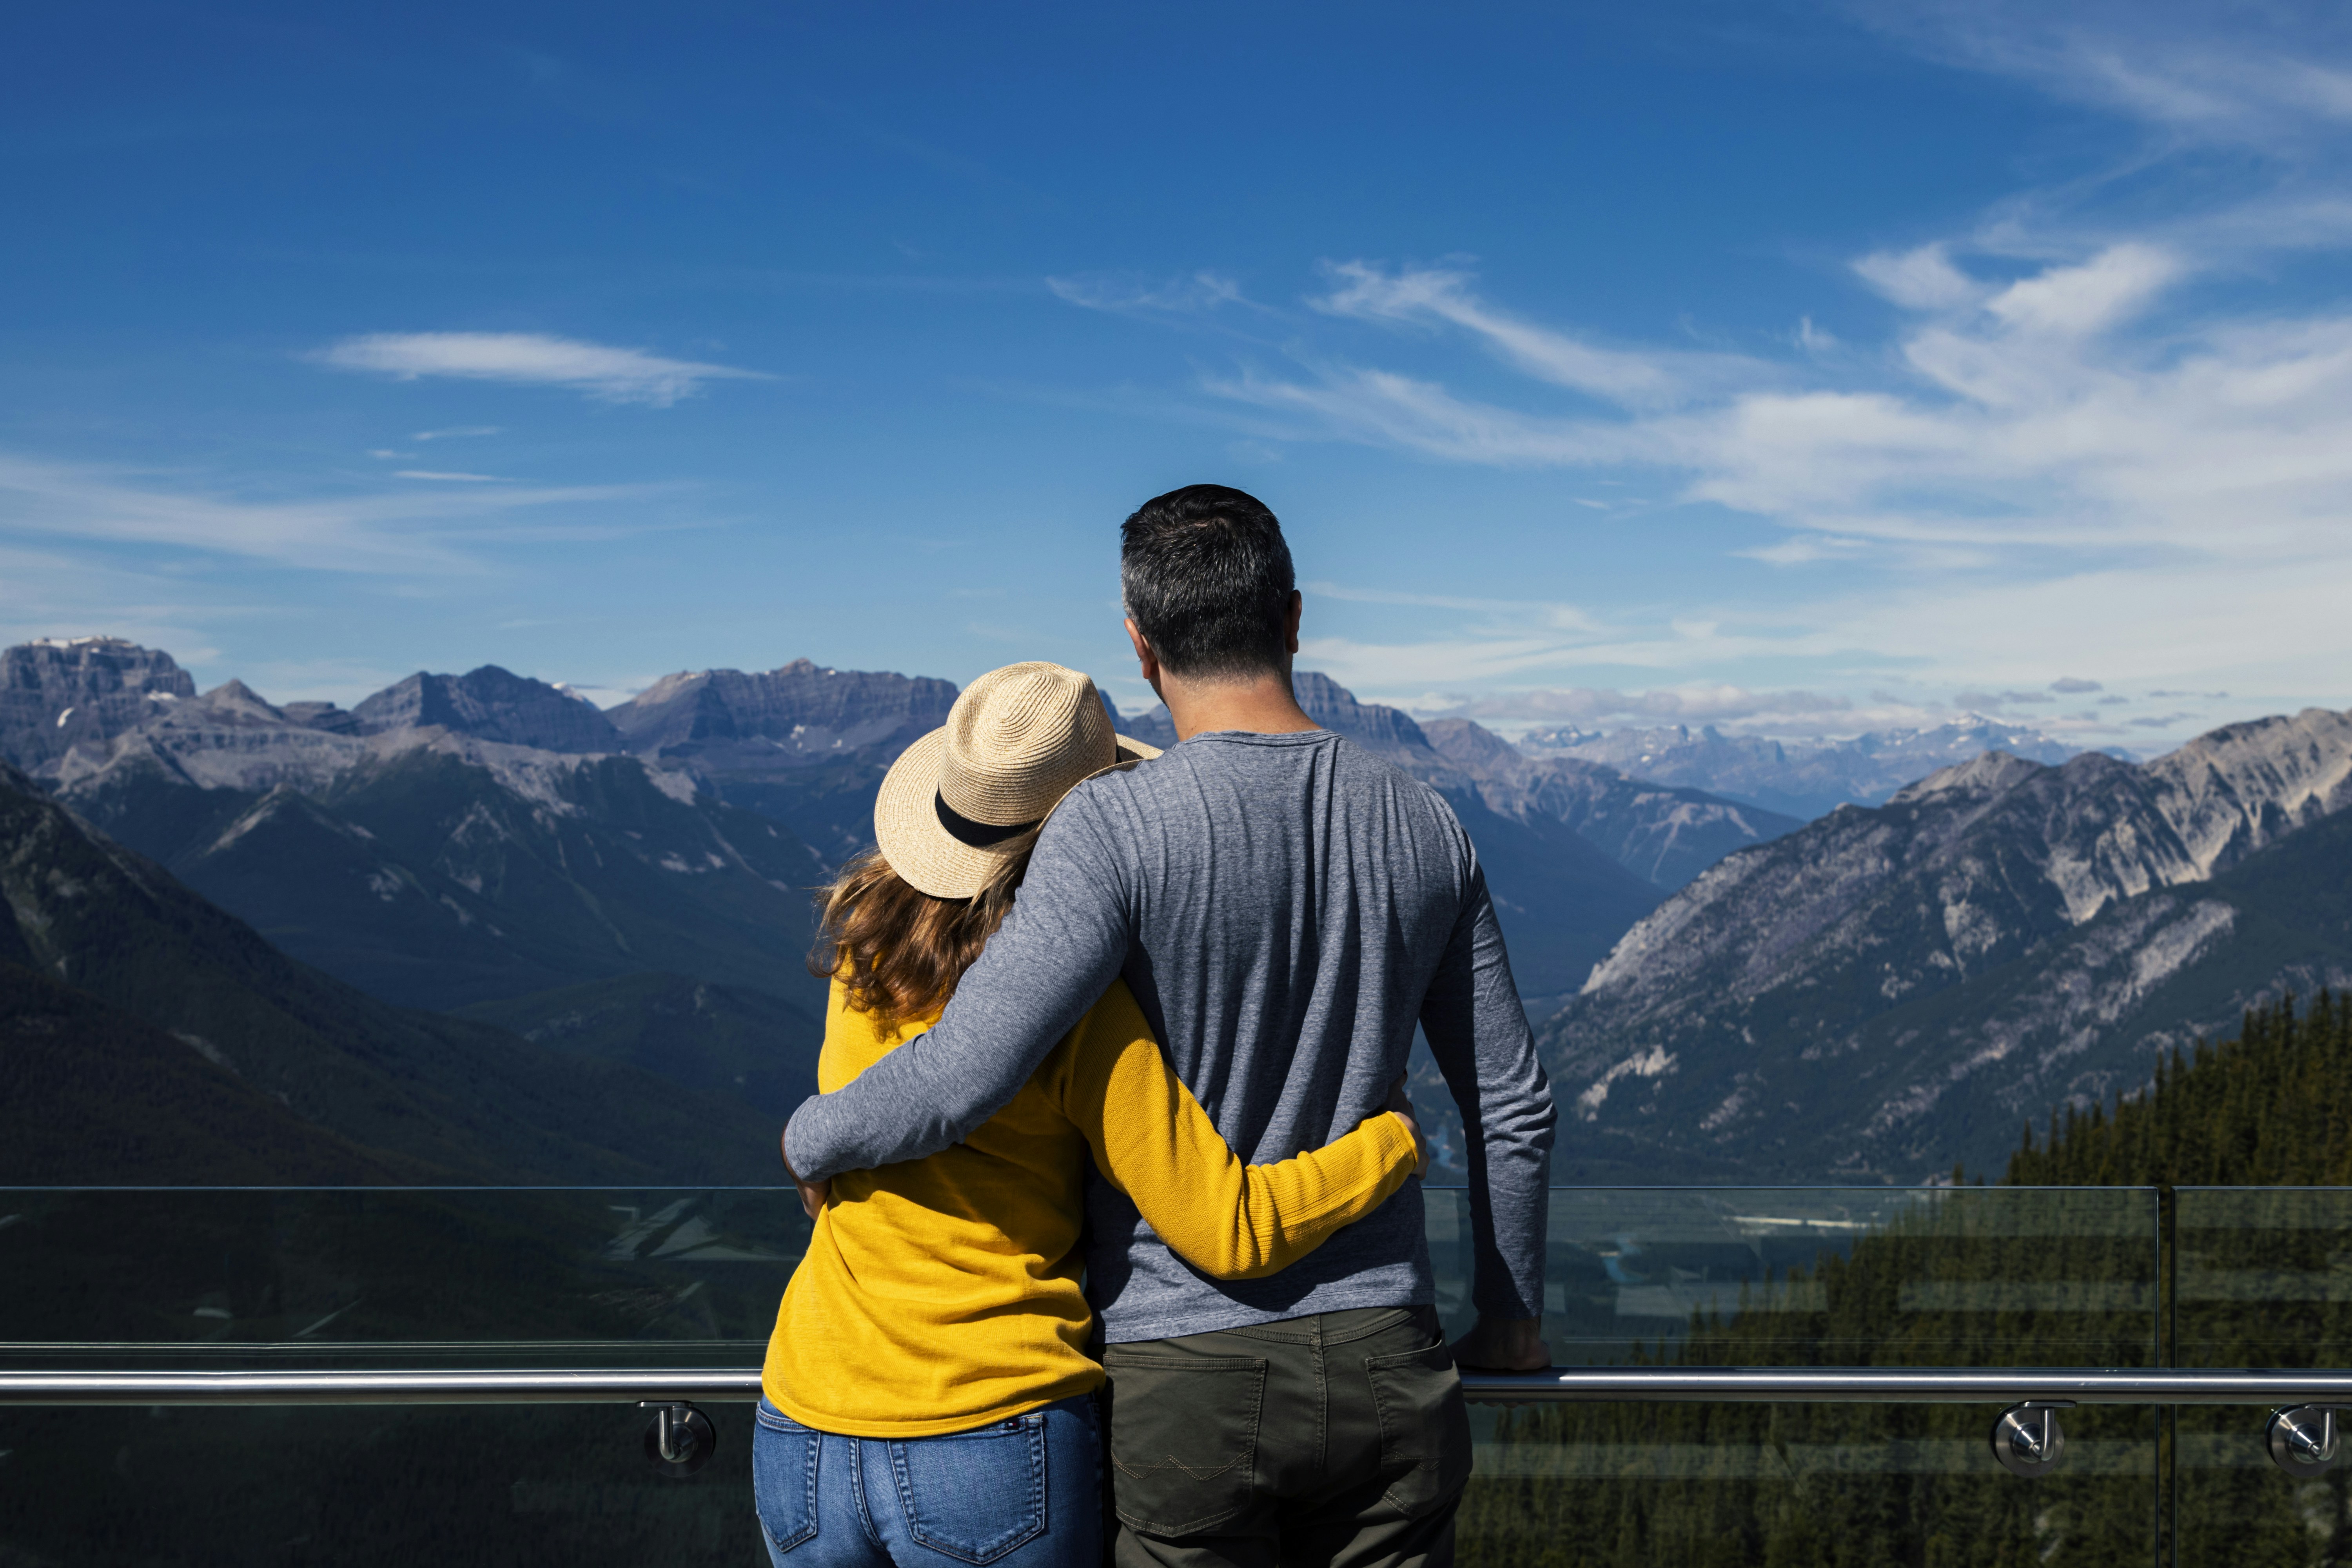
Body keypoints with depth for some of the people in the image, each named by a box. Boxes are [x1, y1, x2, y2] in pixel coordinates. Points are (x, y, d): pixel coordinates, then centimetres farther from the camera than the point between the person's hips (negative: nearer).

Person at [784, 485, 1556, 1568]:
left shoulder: (1116, 827, -15)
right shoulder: (1424, 829, 2)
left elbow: (961, 1080, -22)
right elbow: (1512, 1106, 9)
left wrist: (812, 1139, 0)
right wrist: (1511, 1316, 24)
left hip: (1183, 1371, -4)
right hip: (1381, 1358, 4)